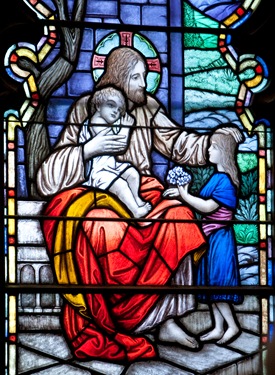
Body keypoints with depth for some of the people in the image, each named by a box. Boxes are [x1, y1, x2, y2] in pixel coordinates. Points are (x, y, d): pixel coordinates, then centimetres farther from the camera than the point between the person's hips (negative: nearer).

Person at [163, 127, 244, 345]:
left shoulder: (226, 180, -17)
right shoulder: (216, 177, 10)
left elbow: (208, 207, -22)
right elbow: (205, 202, 10)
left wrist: (184, 195, -15)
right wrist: (182, 193, 1)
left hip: (220, 236, -9)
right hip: (211, 236, 9)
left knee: (216, 283, -5)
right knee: (211, 283, 11)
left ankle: (232, 326, 5)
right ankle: (218, 328, 18)